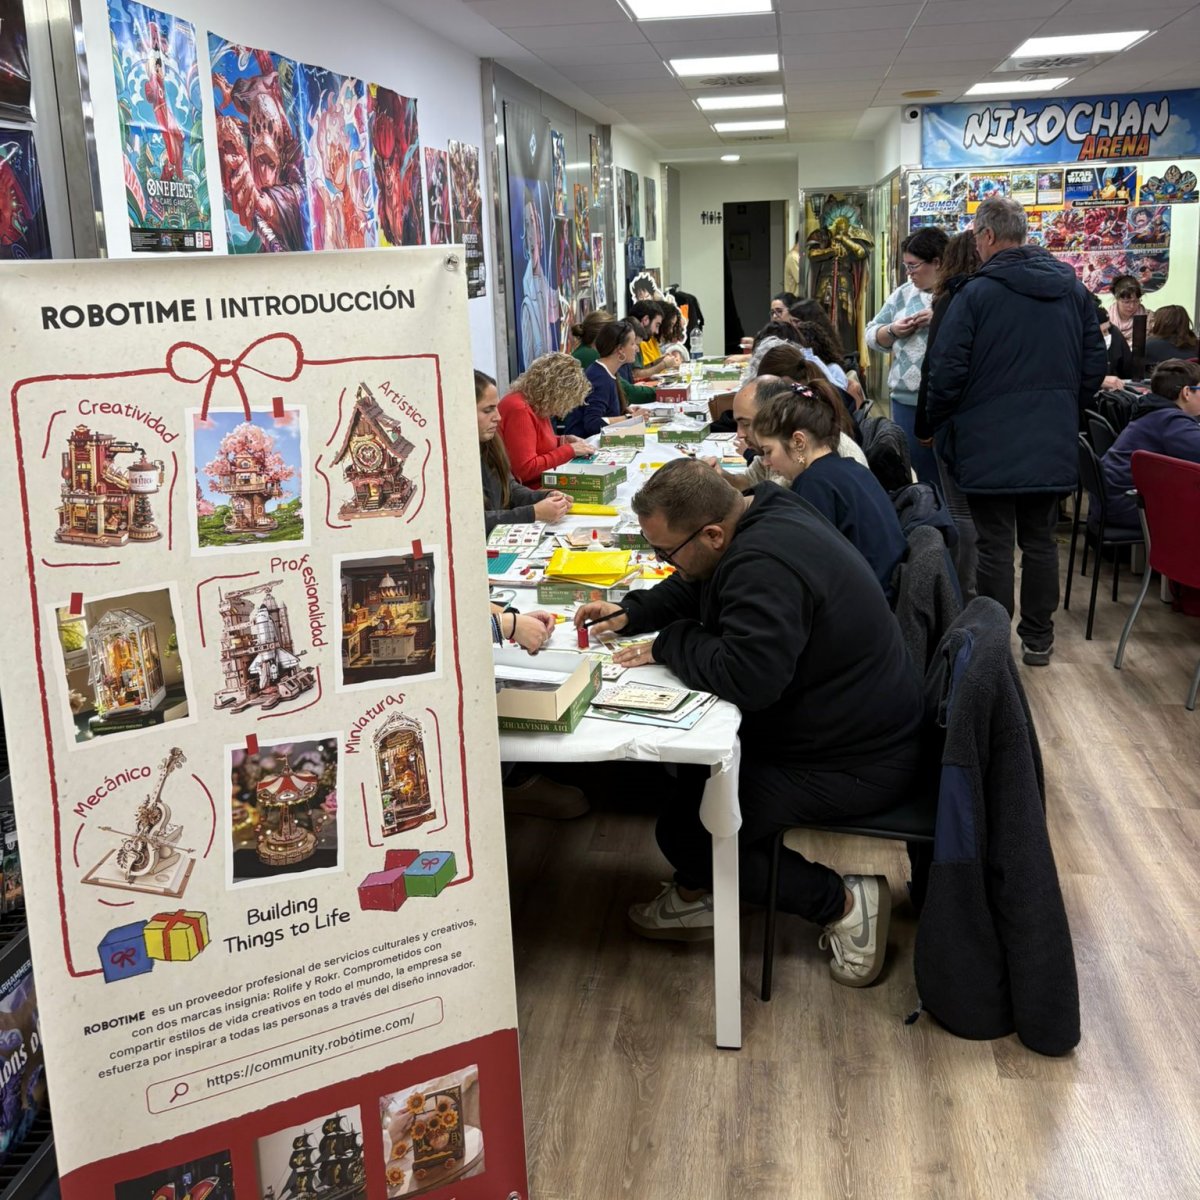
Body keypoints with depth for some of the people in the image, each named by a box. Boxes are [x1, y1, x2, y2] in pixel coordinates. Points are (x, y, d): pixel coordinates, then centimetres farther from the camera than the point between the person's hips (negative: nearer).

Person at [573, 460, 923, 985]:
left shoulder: (766, 565, -30)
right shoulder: (761, 516, 3)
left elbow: (745, 677, -36)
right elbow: (693, 589, 21)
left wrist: (669, 644, -19)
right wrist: (630, 614, 7)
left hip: (855, 763, -11)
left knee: (684, 830, -10)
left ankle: (844, 903, 0)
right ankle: (698, 894, 26)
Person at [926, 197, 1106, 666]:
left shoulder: (975, 293, -12)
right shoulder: (1073, 289, 5)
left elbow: (947, 372, -11)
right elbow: (1095, 365, 10)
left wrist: (938, 422, 5)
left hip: (989, 446, -5)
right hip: (1054, 446, 5)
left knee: (994, 546, 2)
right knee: (1040, 540, 14)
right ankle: (1038, 639, 23)